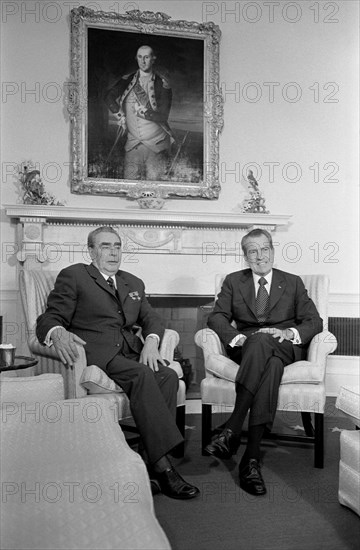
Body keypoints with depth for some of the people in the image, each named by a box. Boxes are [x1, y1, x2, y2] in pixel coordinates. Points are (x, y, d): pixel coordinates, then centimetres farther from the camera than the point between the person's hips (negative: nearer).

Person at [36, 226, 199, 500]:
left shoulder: (134, 283, 25)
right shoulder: (73, 276, 8)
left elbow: (152, 318, 17)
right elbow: (50, 319, 0)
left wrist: (151, 342, -7)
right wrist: (58, 334, -26)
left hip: (131, 350, 5)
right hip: (94, 351, -5)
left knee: (168, 375, -24)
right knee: (141, 375, -32)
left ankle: (156, 462, -21)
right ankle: (163, 466, -28)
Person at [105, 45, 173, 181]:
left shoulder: (162, 84, -4)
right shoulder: (128, 80, 6)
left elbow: (162, 116, -10)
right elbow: (109, 97, -4)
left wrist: (141, 111, -12)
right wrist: (121, 117, -11)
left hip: (156, 144, -3)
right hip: (133, 144, 3)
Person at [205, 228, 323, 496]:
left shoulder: (293, 283, 15)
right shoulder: (233, 281, 16)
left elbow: (314, 322, 7)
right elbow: (217, 316, 3)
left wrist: (289, 333, -15)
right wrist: (236, 336, -17)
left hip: (286, 348, 0)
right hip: (246, 348, 0)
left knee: (262, 341, -37)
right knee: (271, 364, -36)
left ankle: (233, 428, -38)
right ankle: (253, 454, -38)